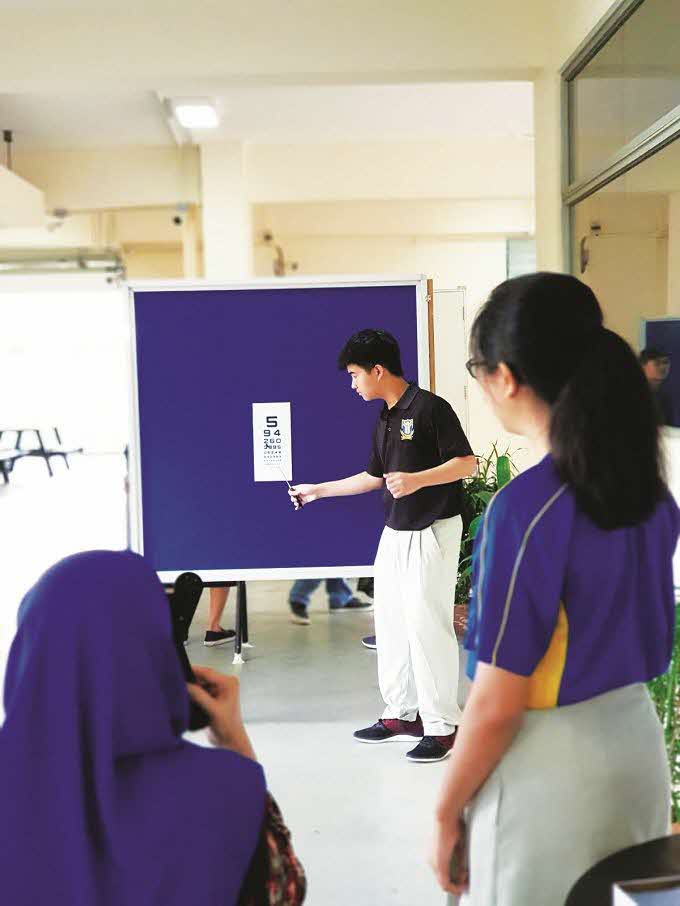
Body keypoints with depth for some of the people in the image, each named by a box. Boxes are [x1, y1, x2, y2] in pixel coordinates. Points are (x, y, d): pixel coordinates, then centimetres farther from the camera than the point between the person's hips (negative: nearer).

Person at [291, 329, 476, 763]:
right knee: (391, 624, 12)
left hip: (432, 532, -9)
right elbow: (374, 477, 23)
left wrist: (417, 479, -27)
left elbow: (467, 463, -15)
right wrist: (318, 491, 27)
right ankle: (402, 714, 23)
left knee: (427, 625, -7)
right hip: (395, 532, 9)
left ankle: (442, 725, 2)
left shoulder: (430, 407, -12)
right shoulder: (384, 421, 14)